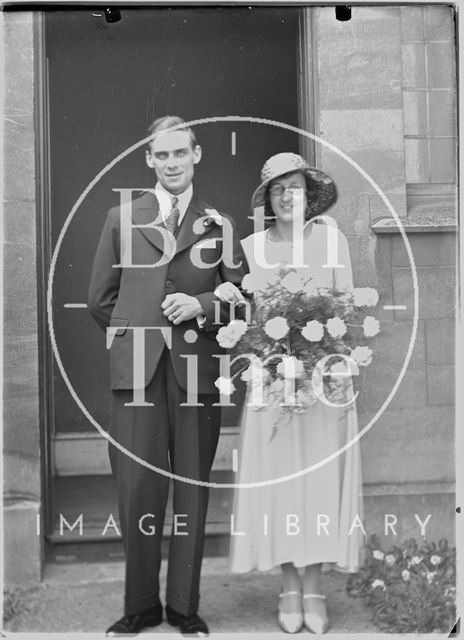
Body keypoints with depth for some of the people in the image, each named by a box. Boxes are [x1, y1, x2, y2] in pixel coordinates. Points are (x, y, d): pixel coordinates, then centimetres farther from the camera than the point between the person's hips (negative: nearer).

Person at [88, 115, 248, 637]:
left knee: (192, 490, 6)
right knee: (136, 490, 0)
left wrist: (202, 305, -9)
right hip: (137, 369, 0)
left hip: (196, 370, 0)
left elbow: (242, 294, 7)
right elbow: (101, 298, 12)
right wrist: (134, 335, 6)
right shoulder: (121, 217, 12)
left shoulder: (219, 223, 11)